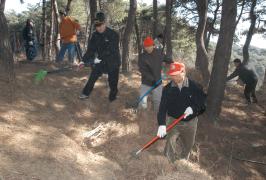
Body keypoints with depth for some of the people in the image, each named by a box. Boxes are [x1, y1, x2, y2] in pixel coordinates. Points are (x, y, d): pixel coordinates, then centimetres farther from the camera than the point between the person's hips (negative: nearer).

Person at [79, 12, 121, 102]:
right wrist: (84, 60, -14)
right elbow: (90, 49, -3)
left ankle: (112, 98, 25)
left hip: (112, 62, -4)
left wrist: (99, 57, -35)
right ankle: (86, 93, 20)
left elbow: (111, 50, -27)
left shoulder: (113, 34, -19)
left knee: (113, 82, 5)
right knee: (92, 77, 2)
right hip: (100, 61, 4)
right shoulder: (95, 35, -2)